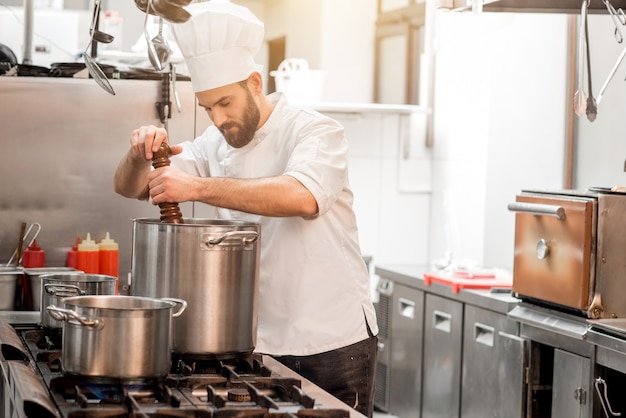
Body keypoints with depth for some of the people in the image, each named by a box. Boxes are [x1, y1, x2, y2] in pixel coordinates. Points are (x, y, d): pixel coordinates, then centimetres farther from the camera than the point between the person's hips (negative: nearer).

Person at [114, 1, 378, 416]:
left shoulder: (316, 131, -11)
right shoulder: (216, 145, 7)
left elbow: (302, 197, -33)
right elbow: (132, 186, 4)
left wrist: (198, 187, -36)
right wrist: (141, 154, -19)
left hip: (333, 340, -5)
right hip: (263, 342, 5)